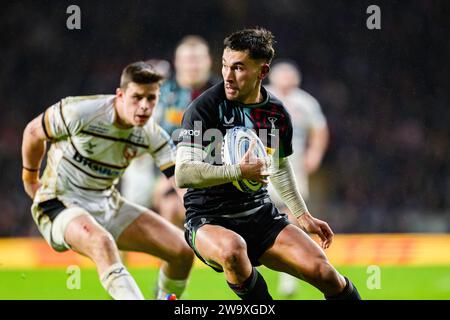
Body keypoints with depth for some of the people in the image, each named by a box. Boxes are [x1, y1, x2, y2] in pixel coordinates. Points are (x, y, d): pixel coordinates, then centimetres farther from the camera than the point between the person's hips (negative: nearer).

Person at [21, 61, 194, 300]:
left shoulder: (152, 135, -8)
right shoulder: (81, 112, -22)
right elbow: (33, 132, -4)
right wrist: (30, 179, 9)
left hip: (108, 205, 6)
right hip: (61, 205, -6)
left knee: (183, 251, -4)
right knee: (101, 242, -40)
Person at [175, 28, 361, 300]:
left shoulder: (277, 113, 4)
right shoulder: (204, 108, -14)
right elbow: (183, 174, -22)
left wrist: (303, 216, 22)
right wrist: (239, 171, -23)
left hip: (260, 215, 5)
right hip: (208, 220, -5)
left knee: (323, 272, -11)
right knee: (233, 248, -40)